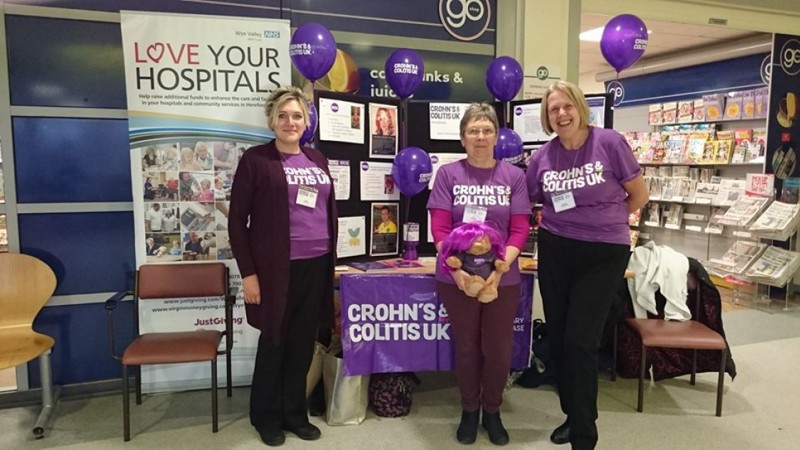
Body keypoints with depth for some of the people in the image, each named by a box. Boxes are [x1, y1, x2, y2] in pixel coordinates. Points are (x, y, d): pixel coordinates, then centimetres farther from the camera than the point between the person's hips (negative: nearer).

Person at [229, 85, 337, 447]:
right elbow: (237, 220, -7)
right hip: (277, 267, -4)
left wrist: (331, 259, 12)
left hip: (317, 266, 5)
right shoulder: (255, 159, -5)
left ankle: (295, 413, 29)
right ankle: (266, 416, 28)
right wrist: (248, 273, -11)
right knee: (274, 343, 9)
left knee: (303, 343, 13)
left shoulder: (317, 159, 11)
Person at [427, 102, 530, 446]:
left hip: (503, 278, 1)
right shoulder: (448, 174, -2)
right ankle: (469, 410, 34)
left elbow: (520, 229, -3)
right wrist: (455, 267, -19)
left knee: (499, 349, 9)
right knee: (466, 346, 13)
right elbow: (439, 227, -6)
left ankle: (492, 411, 33)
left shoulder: (514, 176, 1)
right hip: (456, 278, -1)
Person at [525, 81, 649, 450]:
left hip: (604, 253, -4)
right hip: (555, 251, 4)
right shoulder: (542, 156, 0)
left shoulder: (609, 143, -9)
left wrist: (606, 222, 6)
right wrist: (556, 221, -2)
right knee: (558, 337, 11)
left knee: (580, 341, -5)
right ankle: (574, 414, 32)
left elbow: (640, 194, 0)